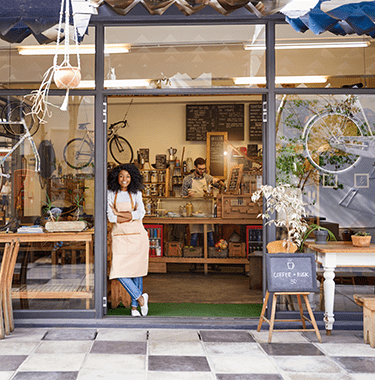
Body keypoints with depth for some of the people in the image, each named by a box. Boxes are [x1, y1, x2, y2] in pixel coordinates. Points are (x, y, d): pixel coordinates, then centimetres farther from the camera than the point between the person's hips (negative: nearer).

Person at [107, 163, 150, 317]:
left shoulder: (136, 194, 8)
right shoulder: (110, 194, 5)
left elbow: (141, 213, -7)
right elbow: (111, 217, -5)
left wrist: (119, 214, -8)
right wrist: (132, 215, -7)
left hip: (137, 236, 0)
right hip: (119, 237, 0)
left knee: (137, 270, 1)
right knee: (119, 271, -11)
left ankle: (134, 306, 13)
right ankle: (140, 297, 6)